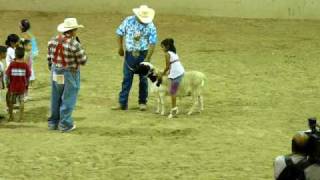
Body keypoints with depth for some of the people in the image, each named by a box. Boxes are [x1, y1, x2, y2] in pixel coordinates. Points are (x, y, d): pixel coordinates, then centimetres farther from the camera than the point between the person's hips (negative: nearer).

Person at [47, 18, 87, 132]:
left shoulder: (53, 41, -2)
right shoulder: (74, 44, -21)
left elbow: (49, 58, 6)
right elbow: (83, 61, -14)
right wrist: (82, 51, 3)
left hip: (56, 74, 6)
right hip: (70, 75, -6)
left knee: (56, 98, 18)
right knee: (68, 99, 6)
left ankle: (53, 122, 27)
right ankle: (65, 124, 10)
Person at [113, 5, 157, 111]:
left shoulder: (150, 26, -9)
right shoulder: (128, 21, -6)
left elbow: (152, 43, -11)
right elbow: (119, 33, 5)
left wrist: (147, 59, -15)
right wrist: (120, 48, 8)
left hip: (143, 54, -1)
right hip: (130, 54, 1)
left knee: (143, 79, 6)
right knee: (127, 79, 3)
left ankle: (142, 103, 18)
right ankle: (122, 103, 6)